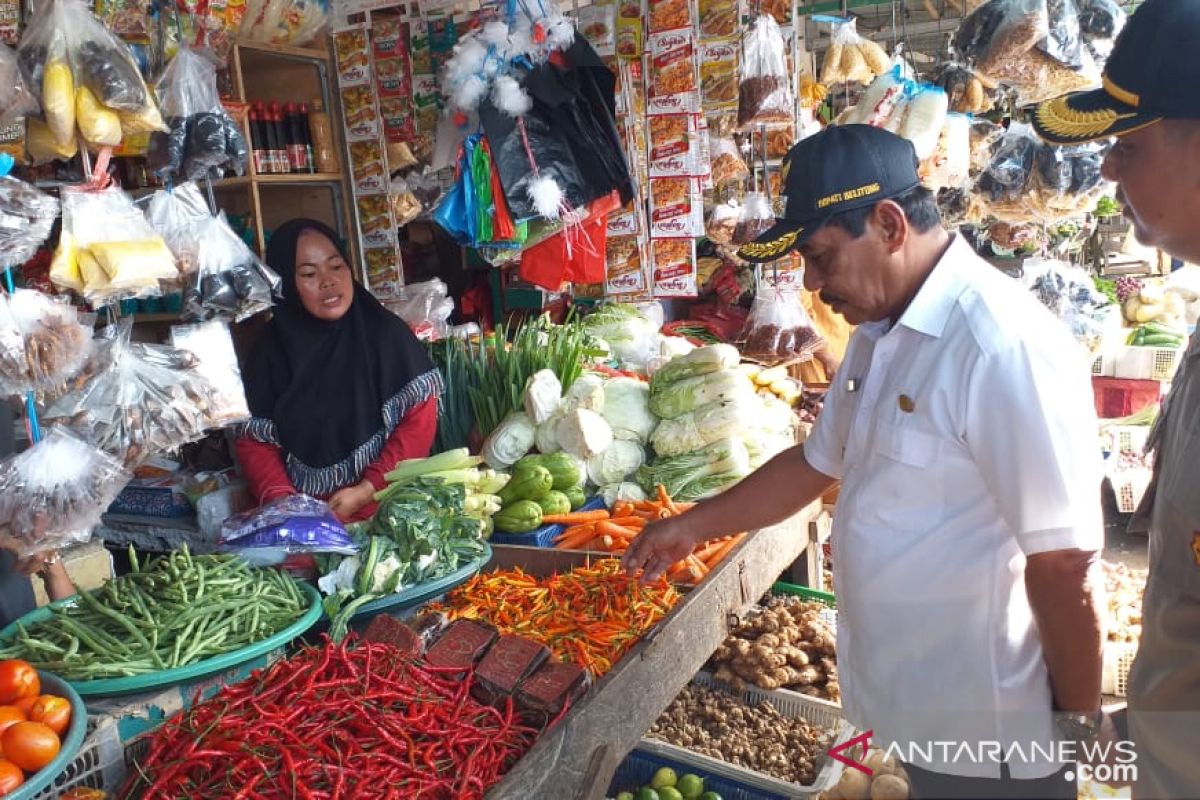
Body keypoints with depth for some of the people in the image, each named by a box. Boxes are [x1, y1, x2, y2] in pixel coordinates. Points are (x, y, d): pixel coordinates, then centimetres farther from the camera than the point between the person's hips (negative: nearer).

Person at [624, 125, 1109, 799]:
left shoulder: (1005, 347, -27)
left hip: (987, 732, -7)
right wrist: (694, 526, 14)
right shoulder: (879, 333, 3)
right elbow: (818, 462, 13)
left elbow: (1064, 566, -23)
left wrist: (1079, 724, -12)